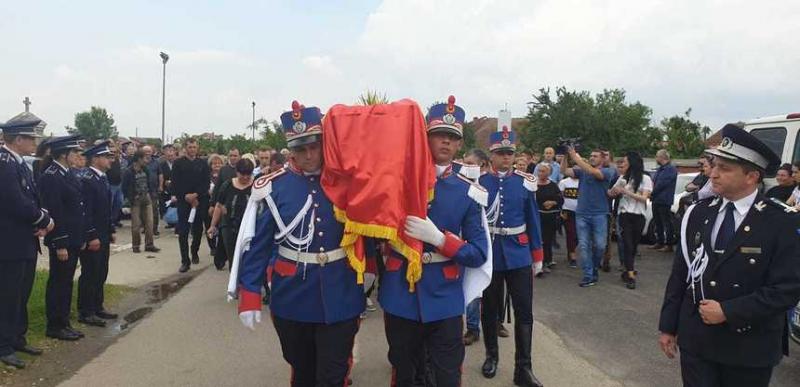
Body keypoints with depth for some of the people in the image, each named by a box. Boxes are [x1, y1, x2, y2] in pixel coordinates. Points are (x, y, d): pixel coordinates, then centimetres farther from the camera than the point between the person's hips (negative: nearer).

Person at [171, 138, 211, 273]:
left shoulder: (203, 164, 7)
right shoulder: (178, 163, 3)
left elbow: (206, 183, 1)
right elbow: (175, 184, -2)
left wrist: (196, 195, -12)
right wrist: (186, 197, -10)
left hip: (199, 201, 2)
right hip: (183, 201, -2)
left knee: (198, 230, 10)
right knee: (183, 232, -5)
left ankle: (194, 252, 33)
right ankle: (185, 261, -2)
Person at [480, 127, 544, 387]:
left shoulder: (526, 183, 1)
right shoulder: (479, 183, -3)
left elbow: (533, 221, 5)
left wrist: (537, 255, 6)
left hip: (519, 255, 1)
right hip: (488, 255, -1)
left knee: (524, 312, 1)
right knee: (490, 310, 12)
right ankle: (491, 356, 31)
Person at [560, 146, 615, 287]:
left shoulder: (606, 172, -2)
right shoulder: (582, 171, 10)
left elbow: (593, 172, -22)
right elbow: (565, 171, -1)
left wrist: (576, 158, -25)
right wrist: (565, 156, -16)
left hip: (599, 214, -3)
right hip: (582, 214, 3)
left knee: (600, 245, -1)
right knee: (584, 245, 0)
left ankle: (594, 268, 25)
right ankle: (588, 276, 4)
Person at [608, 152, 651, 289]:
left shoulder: (645, 178, 1)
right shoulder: (623, 178, 11)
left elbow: (644, 198, -9)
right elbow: (612, 193, 12)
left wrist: (626, 192, -17)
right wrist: (613, 191, -12)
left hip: (638, 216, -1)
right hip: (624, 215, 1)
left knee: (634, 245, 8)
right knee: (628, 244, -8)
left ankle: (628, 271, 23)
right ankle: (631, 275, -11)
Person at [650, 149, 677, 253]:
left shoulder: (671, 169, -12)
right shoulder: (659, 169, 18)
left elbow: (662, 184, -18)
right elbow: (653, 181, 19)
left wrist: (653, 192, -9)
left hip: (664, 200, -9)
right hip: (656, 200, 9)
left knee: (667, 223, -5)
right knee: (658, 222, 14)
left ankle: (669, 244, -1)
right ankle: (659, 242, 23)